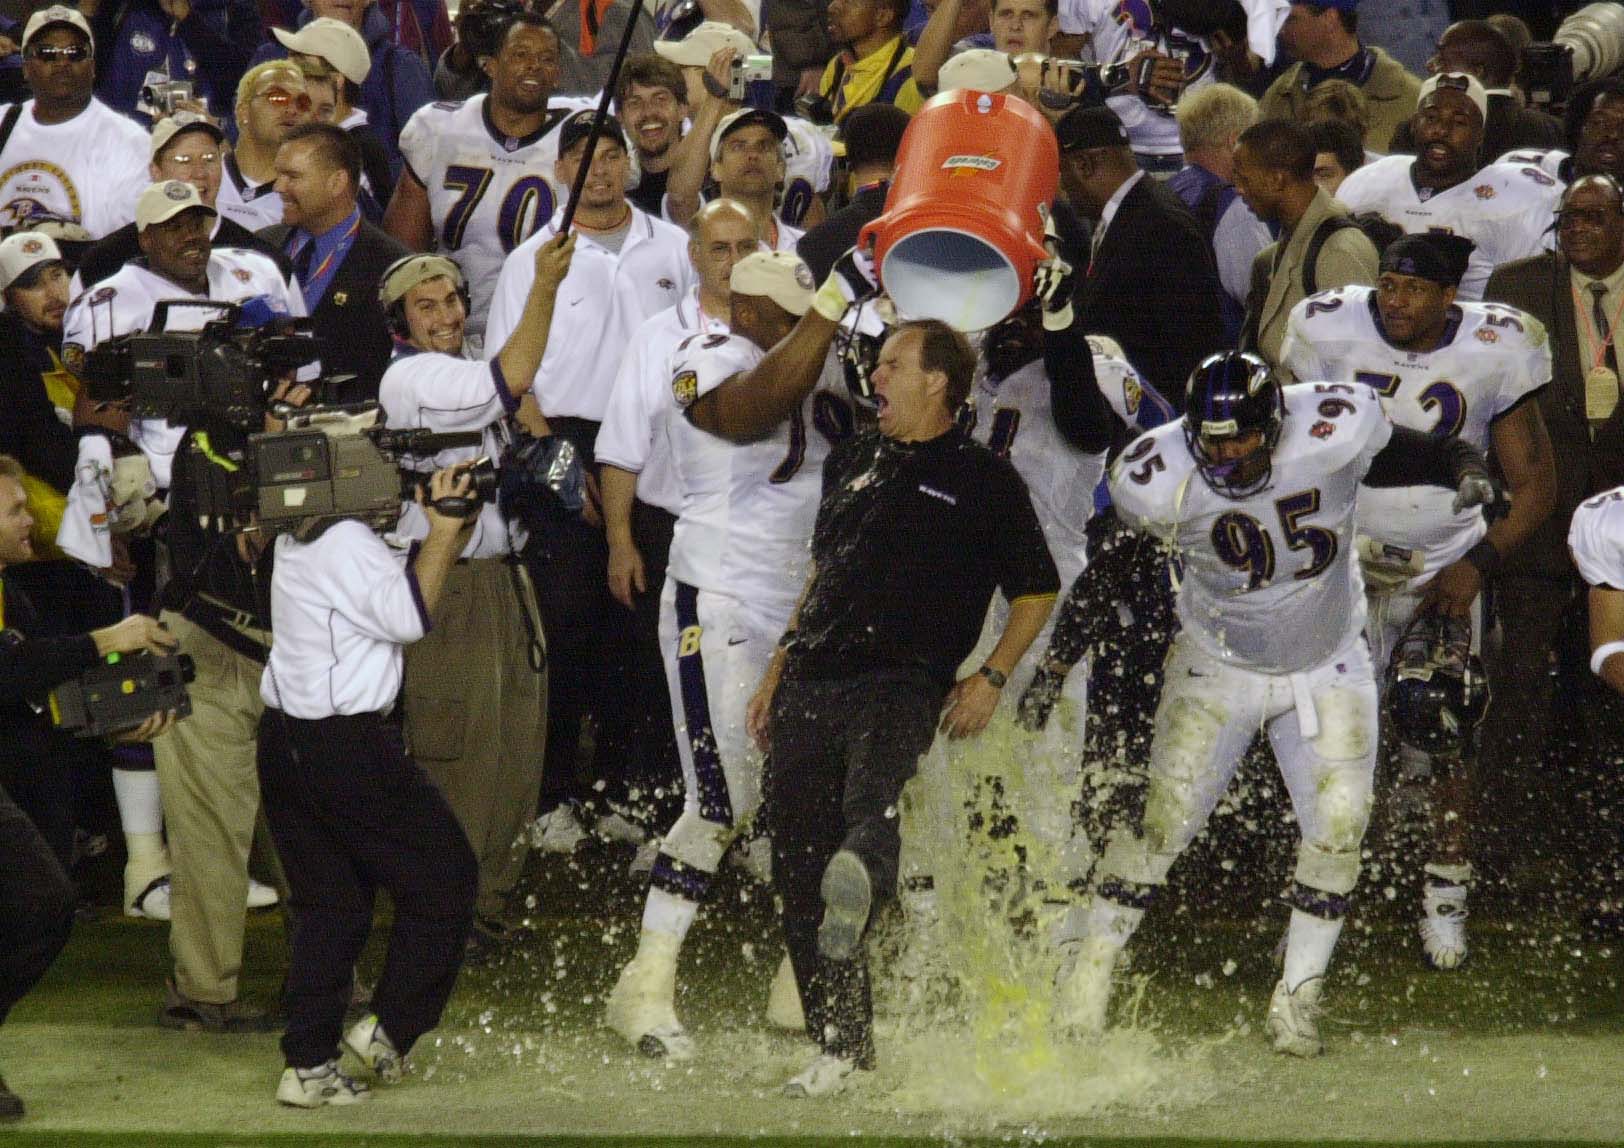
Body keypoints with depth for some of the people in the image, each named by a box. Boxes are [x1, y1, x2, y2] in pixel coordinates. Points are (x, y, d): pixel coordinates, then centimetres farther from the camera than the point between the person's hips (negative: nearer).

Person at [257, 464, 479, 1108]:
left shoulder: (300, 539, 14)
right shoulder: (343, 542, -16)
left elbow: (403, 587, 18)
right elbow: (409, 615, -22)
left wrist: (453, 529, 6)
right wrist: (442, 532, -15)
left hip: (286, 741, 9)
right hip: (347, 743, -9)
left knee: (329, 904, 12)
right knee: (444, 880, 6)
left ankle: (308, 1065, 6)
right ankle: (388, 1029, 5)